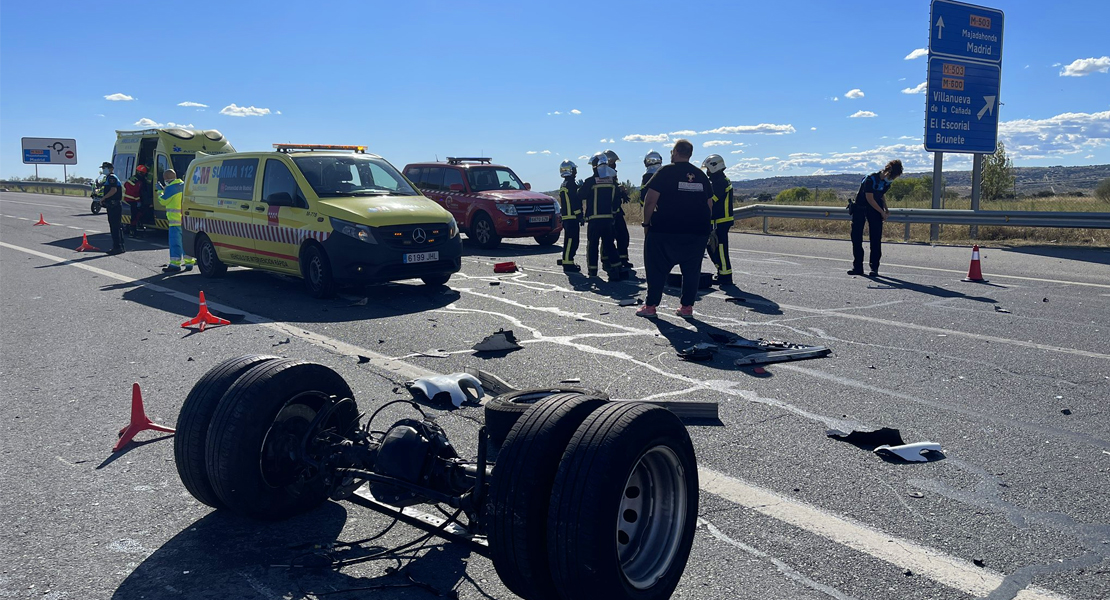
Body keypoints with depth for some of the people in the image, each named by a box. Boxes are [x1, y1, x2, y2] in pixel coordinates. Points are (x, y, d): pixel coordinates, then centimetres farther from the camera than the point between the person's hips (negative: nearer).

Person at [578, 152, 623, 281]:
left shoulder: (590, 181, -11)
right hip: (608, 217, 4)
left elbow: (580, 196, -2)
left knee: (592, 244, 5)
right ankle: (616, 269, 4)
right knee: (609, 244, 10)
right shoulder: (612, 181, 5)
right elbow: (615, 199, 12)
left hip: (594, 218, -4)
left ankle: (592, 270, 7)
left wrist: (580, 187, 16)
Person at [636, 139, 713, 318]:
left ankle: (650, 306, 7)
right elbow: (709, 205, 14)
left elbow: (650, 201, -10)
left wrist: (647, 223, -1)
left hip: (665, 231, -4)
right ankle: (687, 306, 12)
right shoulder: (701, 175, 12)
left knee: (657, 268, 5)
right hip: (697, 232, 4)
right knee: (691, 270, 12)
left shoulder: (665, 172, -5)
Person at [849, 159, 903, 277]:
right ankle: (857, 267, 6)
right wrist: (882, 212, -13)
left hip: (875, 209, 4)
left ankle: (874, 268, -1)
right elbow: (870, 199, -19)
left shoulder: (887, 181, -1)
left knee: (876, 238, -4)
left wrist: (886, 209, 3)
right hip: (860, 208, -4)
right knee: (856, 237, -3)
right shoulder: (871, 179, -22)